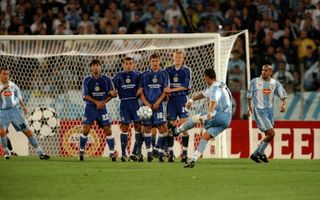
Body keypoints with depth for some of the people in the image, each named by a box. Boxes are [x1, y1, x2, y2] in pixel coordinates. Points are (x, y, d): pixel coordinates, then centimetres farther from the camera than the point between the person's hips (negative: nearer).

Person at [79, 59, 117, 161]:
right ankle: (81, 151, 8)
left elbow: (112, 93, 3)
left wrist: (104, 102, -12)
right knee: (85, 130, -7)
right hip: (90, 107, -1)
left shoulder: (106, 79, 0)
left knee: (108, 130, -4)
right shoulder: (86, 80, -2)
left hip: (102, 107, 1)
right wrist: (96, 102, -18)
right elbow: (85, 95, -7)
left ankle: (112, 152, 3)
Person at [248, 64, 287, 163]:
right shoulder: (255, 81, -2)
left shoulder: (275, 83, 6)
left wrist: (283, 104, -9)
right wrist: (249, 106, 5)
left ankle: (255, 154, 22)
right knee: (271, 133, -16)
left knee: (268, 136, 8)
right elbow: (249, 95, 10)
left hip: (270, 110, 5)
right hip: (259, 110, -5)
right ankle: (260, 153, 1)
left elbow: (283, 95, 9)